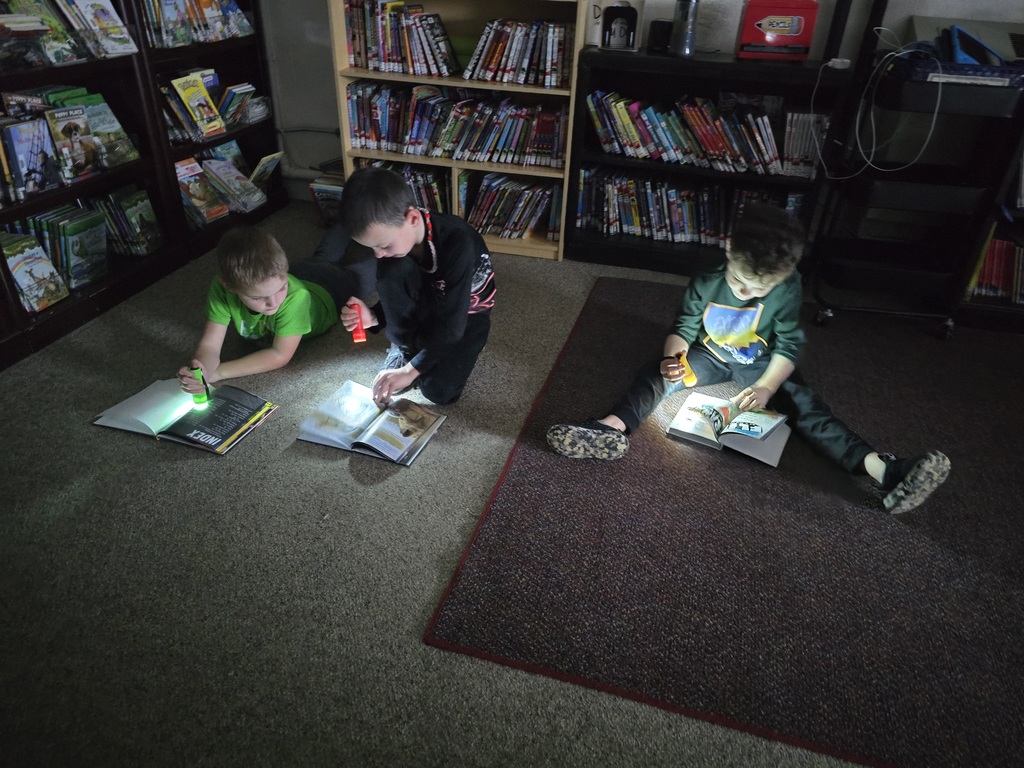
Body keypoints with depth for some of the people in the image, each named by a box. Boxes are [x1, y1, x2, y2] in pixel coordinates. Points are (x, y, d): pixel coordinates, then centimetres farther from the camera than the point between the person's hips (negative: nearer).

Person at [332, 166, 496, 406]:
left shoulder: (457, 242, -35)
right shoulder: (391, 233, -17)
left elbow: (453, 322, -33)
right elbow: (393, 294, -3)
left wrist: (411, 370, -35)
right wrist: (373, 317, -25)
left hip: (466, 313, -4)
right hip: (430, 304, 4)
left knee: (438, 390, -25)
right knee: (392, 268, -28)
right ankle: (404, 346, -8)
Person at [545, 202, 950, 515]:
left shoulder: (788, 289, -20)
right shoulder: (705, 285, -21)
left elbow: (788, 346, -12)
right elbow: (682, 329, -9)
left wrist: (766, 387, -25)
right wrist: (672, 358, -30)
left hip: (760, 366, 0)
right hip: (707, 357, 1)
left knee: (805, 404, -21)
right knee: (655, 375, -23)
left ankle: (881, 469, -32)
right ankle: (612, 428, -44)